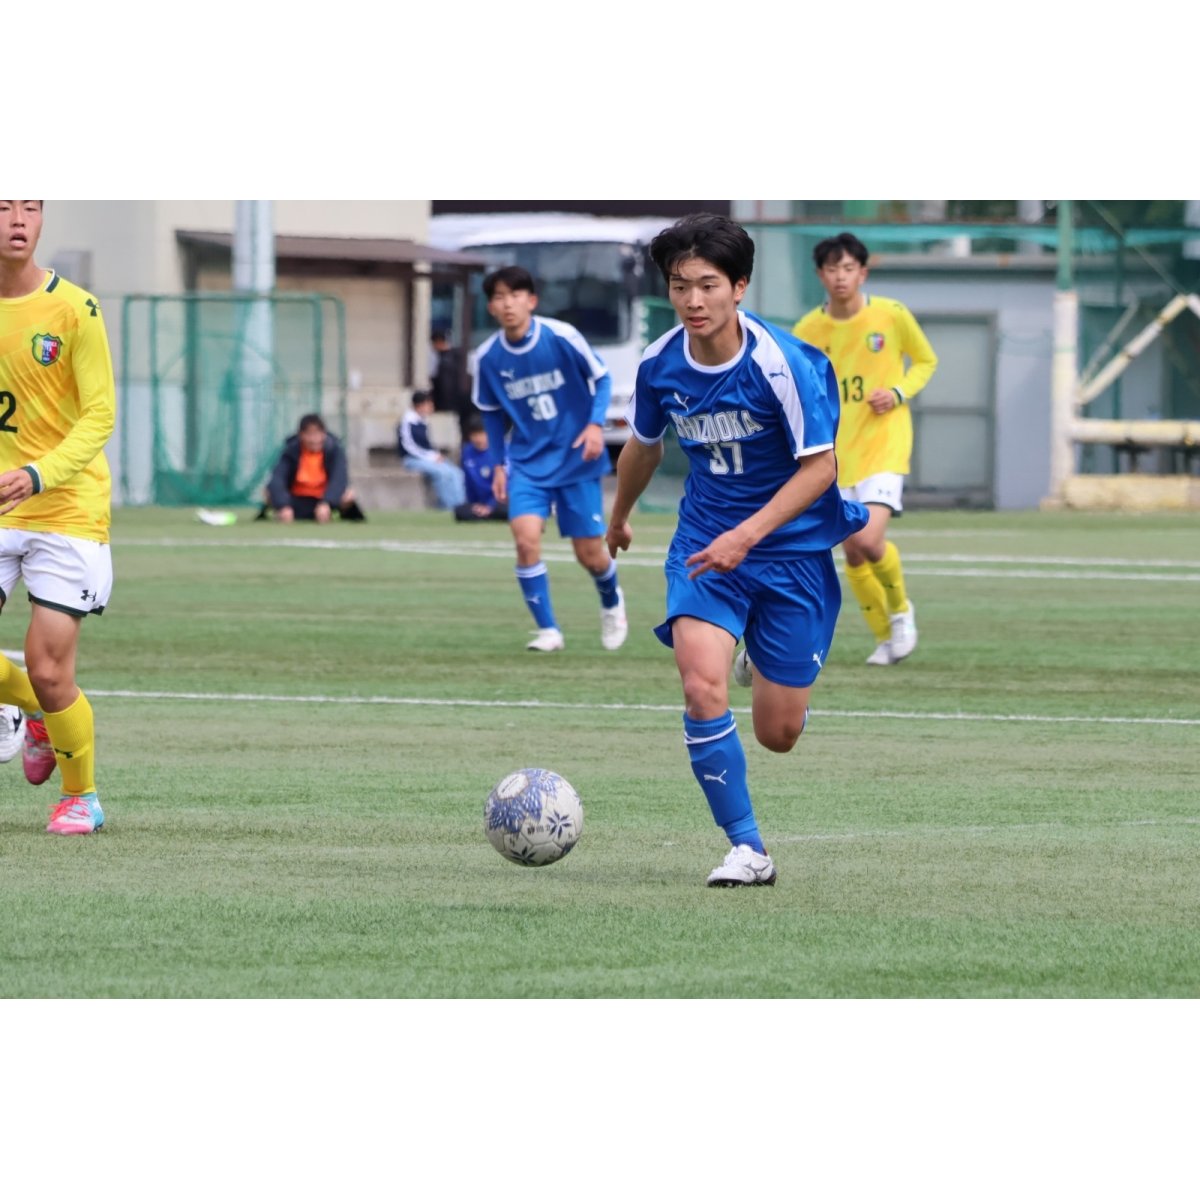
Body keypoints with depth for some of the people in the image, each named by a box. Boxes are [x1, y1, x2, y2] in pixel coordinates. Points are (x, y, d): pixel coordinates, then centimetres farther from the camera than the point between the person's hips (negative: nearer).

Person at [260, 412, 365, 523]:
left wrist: (326, 503, -49)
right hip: (297, 500, 0)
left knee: (348, 494, -29)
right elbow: (277, 480, -32)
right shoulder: (291, 450, -19)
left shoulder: (334, 449, -19)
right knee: (270, 492, -28)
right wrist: (284, 506, -49)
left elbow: (339, 479, -33)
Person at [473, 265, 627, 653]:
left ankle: (611, 601, 39)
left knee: (590, 554, 3)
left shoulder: (562, 337, -16)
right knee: (526, 537, -21)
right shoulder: (488, 357, -7)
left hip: (576, 458, -2)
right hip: (527, 461, 2)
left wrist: (596, 423, -16)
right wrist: (498, 463, 6)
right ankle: (548, 630, -8)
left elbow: (601, 377, -2)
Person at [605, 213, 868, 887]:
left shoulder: (783, 363, -21)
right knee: (702, 687, -24)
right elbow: (645, 447, 15)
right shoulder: (660, 365, -6)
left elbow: (820, 467, -17)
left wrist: (747, 535, -28)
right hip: (705, 541, 3)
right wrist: (618, 521, 31)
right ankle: (748, 850, -12)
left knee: (778, 733, 3)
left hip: (790, 548, -3)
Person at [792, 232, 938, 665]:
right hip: (836, 451, 3)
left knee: (868, 539, -20)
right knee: (852, 553, 4)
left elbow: (926, 361, 9)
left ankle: (900, 609, 9)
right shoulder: (808, 331, -1)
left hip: (884, 444, -3)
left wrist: (899, 393, -9)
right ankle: (885, 638, 23)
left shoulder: (892, 316, -6)